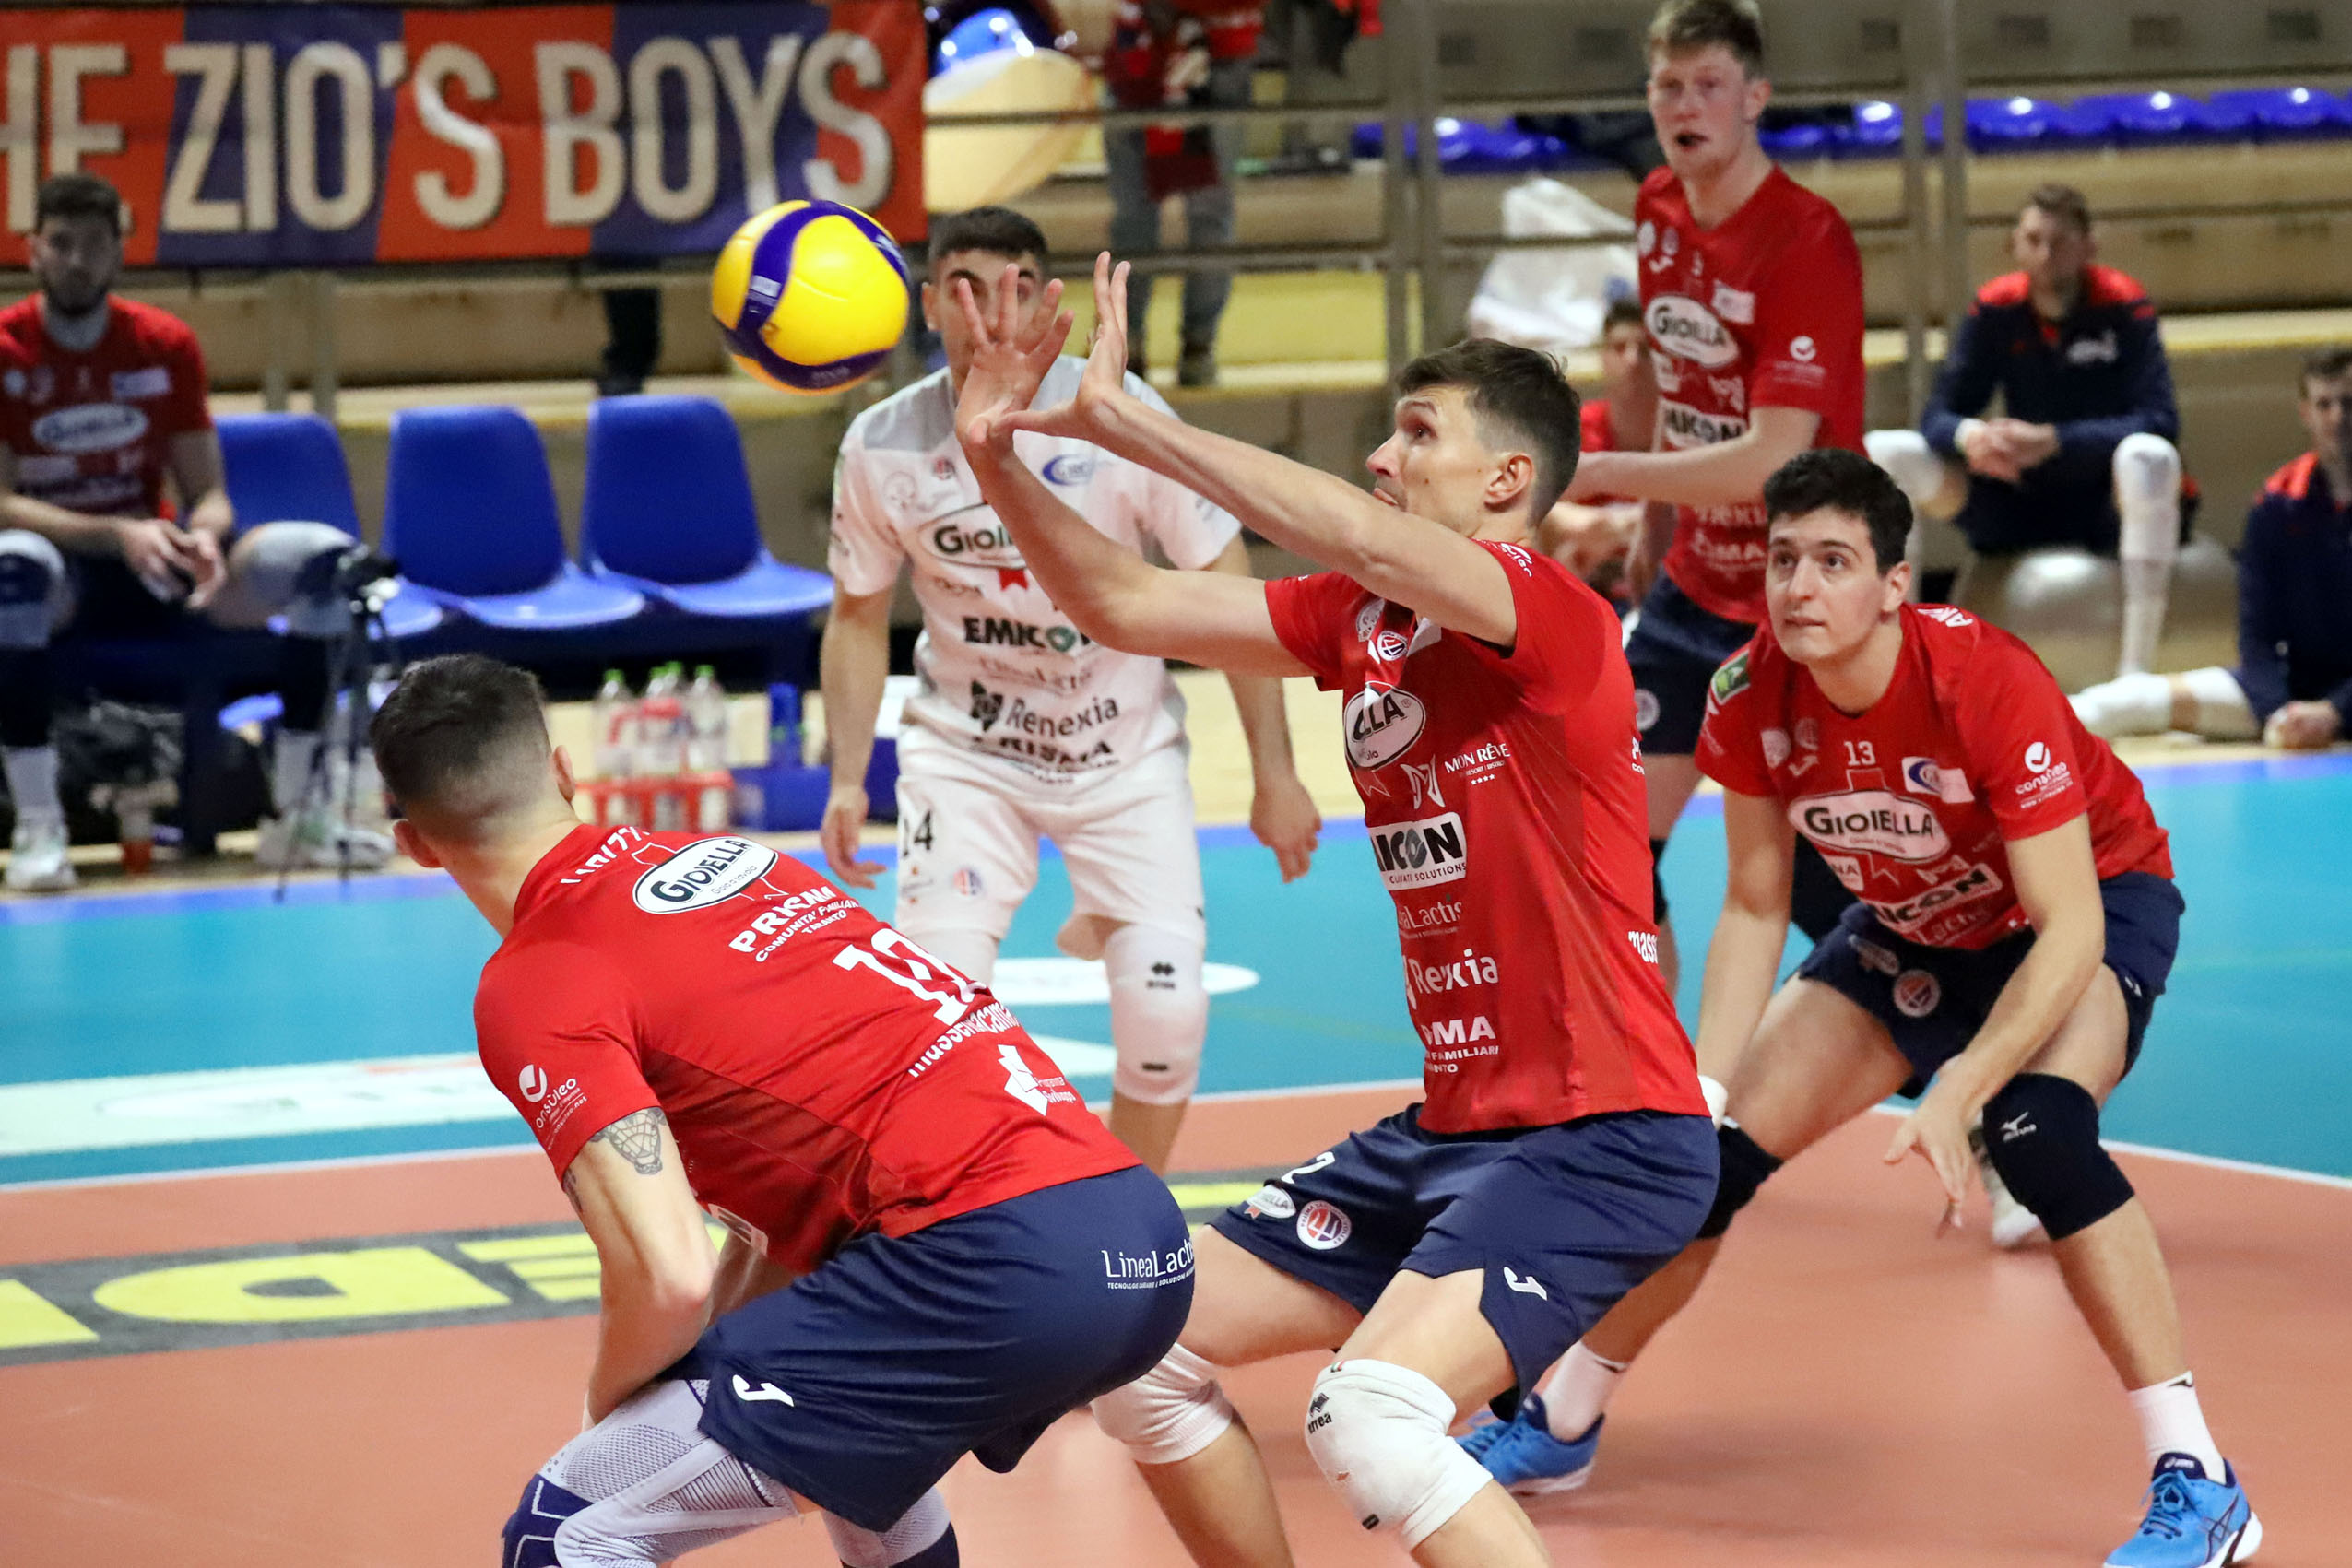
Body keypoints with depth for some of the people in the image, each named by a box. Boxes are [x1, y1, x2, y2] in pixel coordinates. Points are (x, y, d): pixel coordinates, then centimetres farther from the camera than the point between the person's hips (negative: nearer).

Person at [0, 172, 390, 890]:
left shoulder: (166, 344, 3)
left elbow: (207, 494, 3)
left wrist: (204, 539, -22)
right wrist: (116, 535, -30)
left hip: (157, 569, 4)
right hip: (59, 584, -4)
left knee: (325, 554, -18)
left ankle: (295, 814, -14)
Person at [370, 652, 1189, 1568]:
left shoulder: (532, 988, -2)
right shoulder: (727, 857, 23)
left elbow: (670, 1281, -11)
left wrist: (610, 1402, 9)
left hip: (996, 1271, -8)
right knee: (858, 1435, 39)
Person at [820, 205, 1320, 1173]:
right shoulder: (884, 446, -10)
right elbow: (859, 617, 7)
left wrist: (1274, 775, -11)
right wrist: (847, 780, 0)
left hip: (1127, 752, 0)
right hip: (965, 749, 1)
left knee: (1166, 1016, -11)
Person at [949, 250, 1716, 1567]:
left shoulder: (1553, 619, -15)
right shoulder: (1357, 618, 9)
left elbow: (1361, 538, -32)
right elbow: (1127, 606, 10)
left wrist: (1123, 419, -29)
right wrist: (999, 457, -3)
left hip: (1600, 1139, -9)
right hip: (1455, 1125, 9)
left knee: (1370, 1419, -28)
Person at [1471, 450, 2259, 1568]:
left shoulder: (1986, 683, -35)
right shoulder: (1752, 698, -20)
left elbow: (2069, 930, -35)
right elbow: (1754, 911, -9)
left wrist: (1958, 1095, -45)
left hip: (2098, 901, -5)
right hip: (1913, 928, 6)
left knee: (2035, 1126, -34)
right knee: (1719, 1150, -1)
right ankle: (1566, 1422, 23)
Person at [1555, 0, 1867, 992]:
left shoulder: (1808, 242, -21)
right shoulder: (1658, 213, 2)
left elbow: (1773, 457, -26)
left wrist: (1595, 474, -27)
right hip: (1695, 585, 7)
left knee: (1810, 879, -3)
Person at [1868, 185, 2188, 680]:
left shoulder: (2123, 306, -12)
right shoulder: (1994, 308, -2)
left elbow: (2159, 422, -22)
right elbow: (1938, 416, -5)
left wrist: (2054, 441, -35)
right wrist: (1968, 436, -31)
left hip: (2109, 504, -4)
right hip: (2017, 504, 4)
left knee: (2149, 456, -39)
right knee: (1884, 453, -13)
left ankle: (2134, 671, -37)